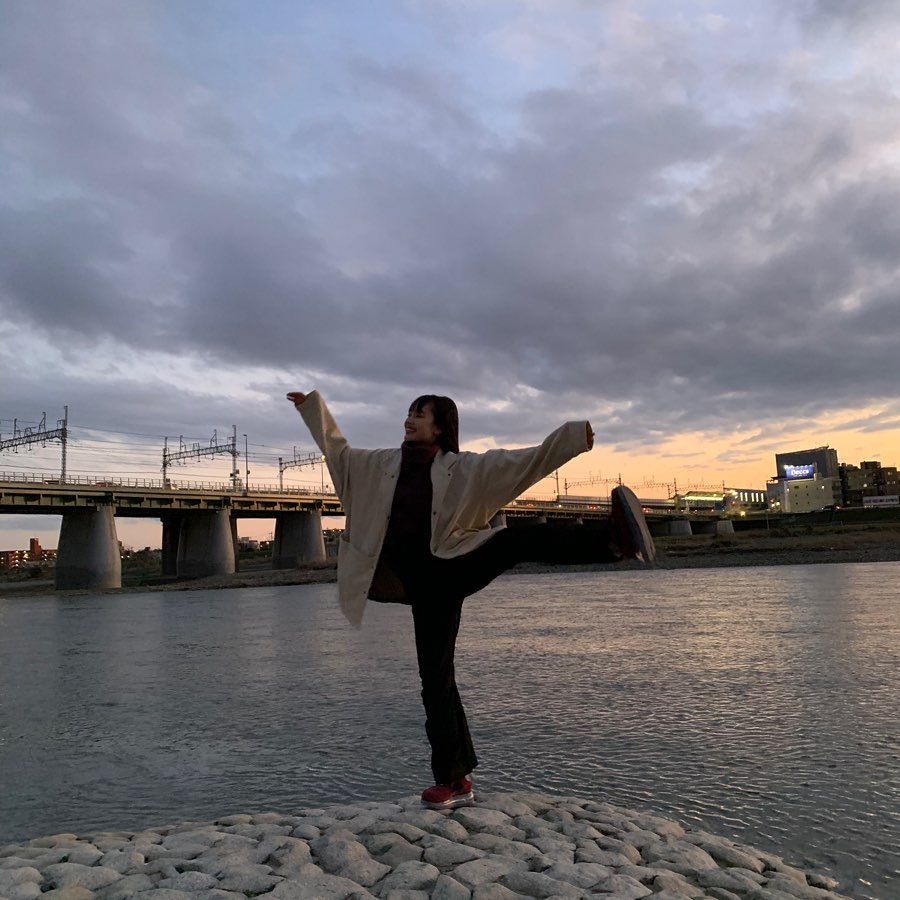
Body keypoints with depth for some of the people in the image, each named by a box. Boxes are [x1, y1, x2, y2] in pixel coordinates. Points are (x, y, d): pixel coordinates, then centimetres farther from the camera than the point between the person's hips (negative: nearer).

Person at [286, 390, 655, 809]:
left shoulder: (460, 468, -5)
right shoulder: (382, 464, 7)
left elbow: (522, 460, -13)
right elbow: (339, 450, 21)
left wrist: (571, 438, -23)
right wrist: (311, 405, 24)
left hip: (453, 570, -3)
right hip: (421, 585, 3)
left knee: (516, 542, -33)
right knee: (435, 679, 5)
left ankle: (611, 540, -47)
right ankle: (456, 780, 15)